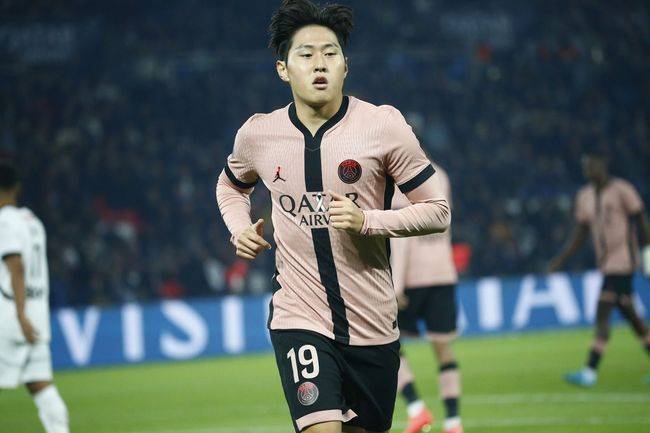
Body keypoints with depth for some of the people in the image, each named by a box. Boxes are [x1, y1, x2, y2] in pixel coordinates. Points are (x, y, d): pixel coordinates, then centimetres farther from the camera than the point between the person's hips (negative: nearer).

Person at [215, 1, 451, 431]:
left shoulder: (383, 125, -6)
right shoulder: (258, 134, 1)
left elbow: (438, 211, -3)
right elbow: (231, 186, 25)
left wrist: (367, 221, -19)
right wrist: (240, 229, 4)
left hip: (373, 326, 1)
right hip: (299, 319, -1)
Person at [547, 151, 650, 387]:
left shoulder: (622, 190, -7)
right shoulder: (584, 195, 13)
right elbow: (580, 232, 17)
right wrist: (561, 259, 8)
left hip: (622, 259, -7)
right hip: (605, 263, 8)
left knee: (603, 313, -14)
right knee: (627, 312, 13)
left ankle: (590, 371, -18)